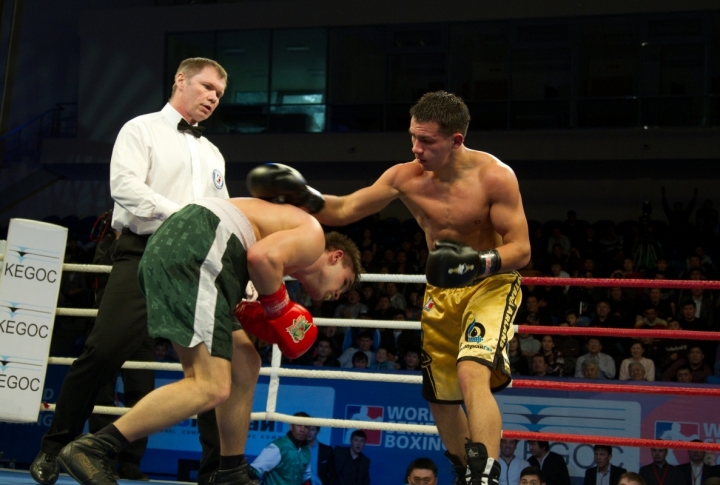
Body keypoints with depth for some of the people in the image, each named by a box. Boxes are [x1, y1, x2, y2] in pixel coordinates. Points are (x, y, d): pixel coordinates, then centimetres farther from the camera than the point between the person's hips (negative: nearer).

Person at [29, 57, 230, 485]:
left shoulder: (212, 154, 24)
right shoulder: (142, 130, 6)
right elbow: (126, 186, -11)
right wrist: (181, 216, -20)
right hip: (144, 255, -5)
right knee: (105, 351, -14)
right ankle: (55, 449, 1)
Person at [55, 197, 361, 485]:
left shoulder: (287, 230, 34)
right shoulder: (313, 236, 6)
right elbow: (263, 257, -15)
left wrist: (246, 315, 17)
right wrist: (278, 309, 1)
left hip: (168, 250, 10)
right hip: (191, 252, -10)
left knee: (244, 368, 18)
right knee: (212, 387, -16)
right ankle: (91, 449, -19)